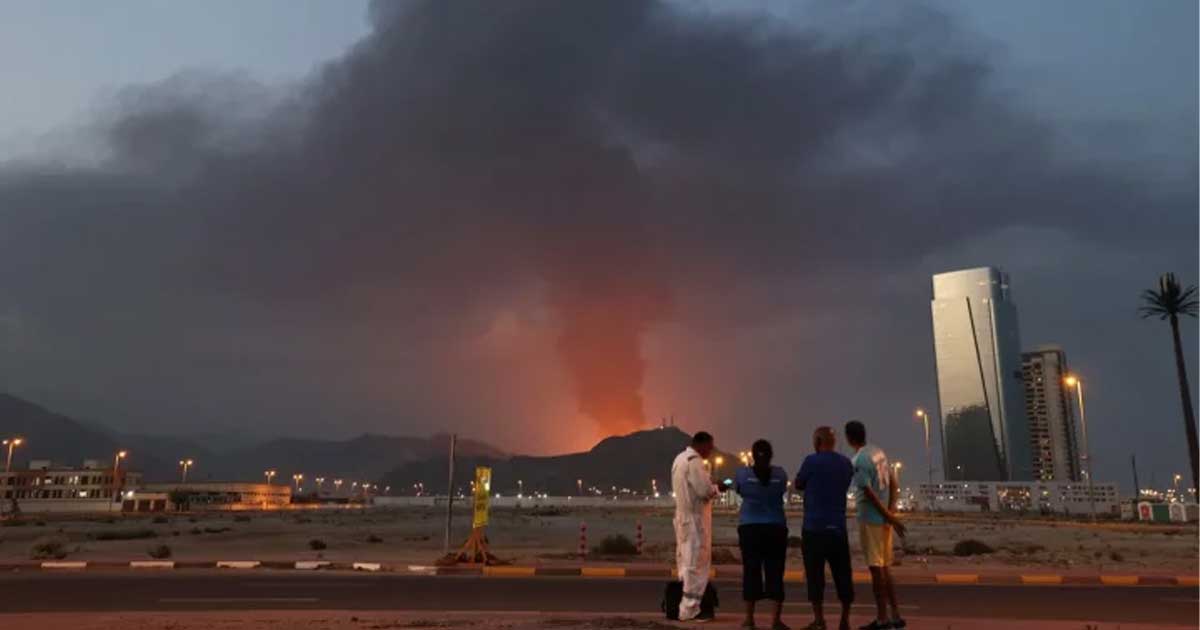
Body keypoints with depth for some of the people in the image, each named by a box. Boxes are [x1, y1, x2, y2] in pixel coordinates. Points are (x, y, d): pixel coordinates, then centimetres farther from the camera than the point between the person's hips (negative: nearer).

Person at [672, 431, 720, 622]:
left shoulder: (680, 458, 15)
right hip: (695, 518, -10)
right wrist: (716, 488, -1)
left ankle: (686, 606, 19)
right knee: (696, 563, -4)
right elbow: (705, 491, -20)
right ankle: (690, 609, 0)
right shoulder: (694, 460, -16)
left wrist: (710, 485, 13)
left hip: (683, 516, 10)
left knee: (686, 561, 14)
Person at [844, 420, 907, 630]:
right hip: (883, 518, 8)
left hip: (871, 518, -8)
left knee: (876, 568, -1)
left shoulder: (857, 461, -16)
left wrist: (889, 516, -14)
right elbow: (892, 481, 9)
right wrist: (891, 510, 2)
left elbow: (869, 493, -20)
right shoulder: (878, 451, 10)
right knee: (884, 568, 15)